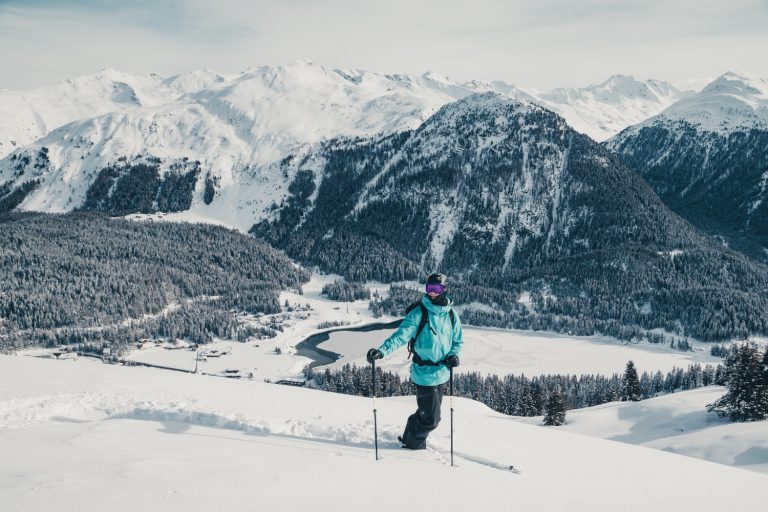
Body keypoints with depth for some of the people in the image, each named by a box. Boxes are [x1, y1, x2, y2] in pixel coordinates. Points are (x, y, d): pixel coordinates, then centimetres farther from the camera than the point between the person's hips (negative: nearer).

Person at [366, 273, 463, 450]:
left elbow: (458, 341, 14)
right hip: (425, 373, -6)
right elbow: (401, 335, -22)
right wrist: (382, 350, -36)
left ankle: (410, 438, 42)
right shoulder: (419, 313, -13)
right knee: (430, 418, -3)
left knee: (430, 413, 19)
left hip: (441, 373, 6)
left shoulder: (452, 315, 3)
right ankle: (414, 443, 22)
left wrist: (453, 355, -7)